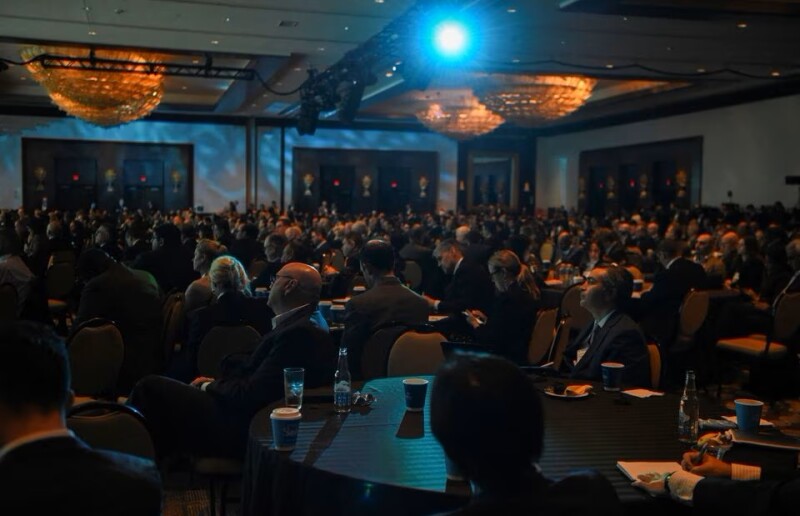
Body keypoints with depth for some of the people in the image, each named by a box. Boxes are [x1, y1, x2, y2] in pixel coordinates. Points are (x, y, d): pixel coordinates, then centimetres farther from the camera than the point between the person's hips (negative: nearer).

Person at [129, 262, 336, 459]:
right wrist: (216, 382, 0)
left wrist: (210, 385, -6)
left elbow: (249, 395, -23)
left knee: (150, 387, -8)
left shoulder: (297, 333, -22)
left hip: (240, 430, -10)